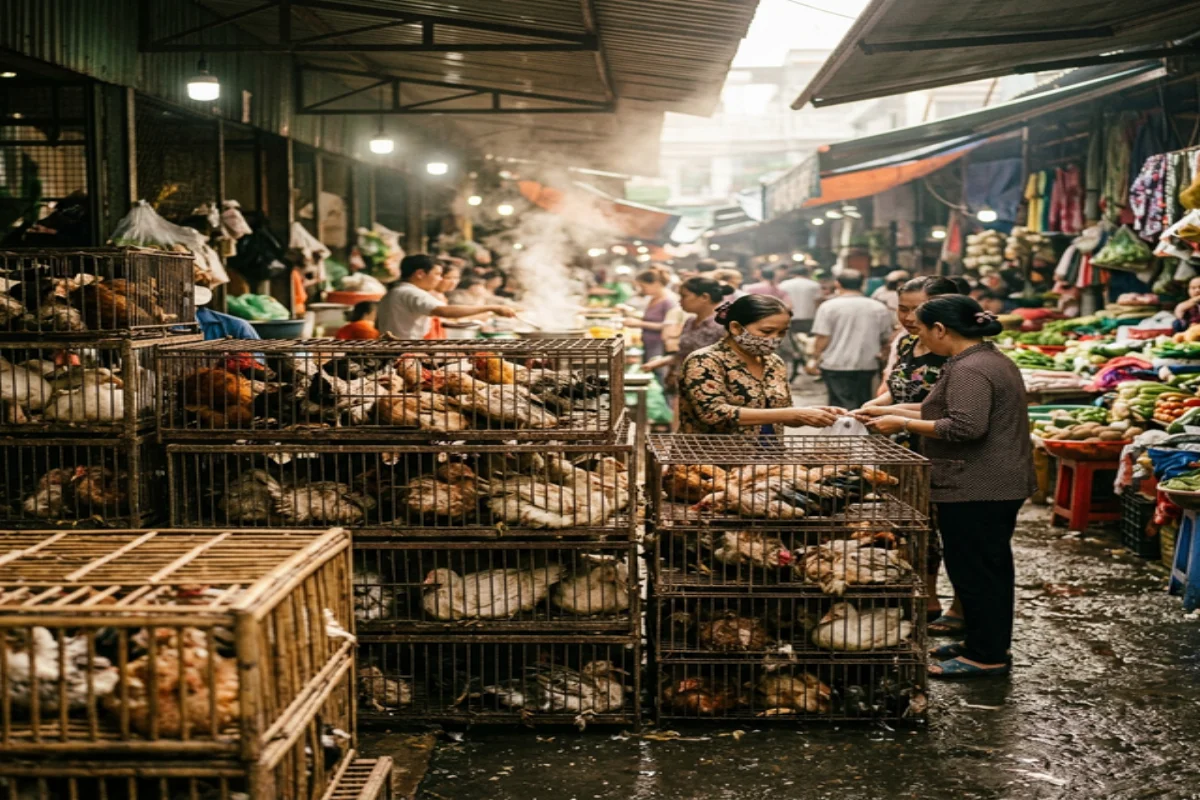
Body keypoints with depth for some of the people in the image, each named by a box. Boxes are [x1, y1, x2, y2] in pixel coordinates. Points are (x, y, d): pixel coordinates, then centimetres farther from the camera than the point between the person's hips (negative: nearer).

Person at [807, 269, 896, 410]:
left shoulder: (828, 306, -6)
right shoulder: (879, 308, 3)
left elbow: (823, 339, -9)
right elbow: (887, 340, 7)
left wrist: (814, 359, 4)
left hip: (836, 366, -3)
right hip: (867, 366, 3)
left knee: (844, 407, -3)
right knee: (863, 407, 14)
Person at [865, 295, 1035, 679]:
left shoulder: (969, 370, -19)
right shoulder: (994, 360, 14)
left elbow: (965, 427, -27)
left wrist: (904, 424, -18)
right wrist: (904, 413, 15)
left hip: (974, 490, -11)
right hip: (1001, 485, 11)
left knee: (973, 569, -2)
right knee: (992, 566, 17)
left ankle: (986, 655, 6)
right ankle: (991, 643, 29)